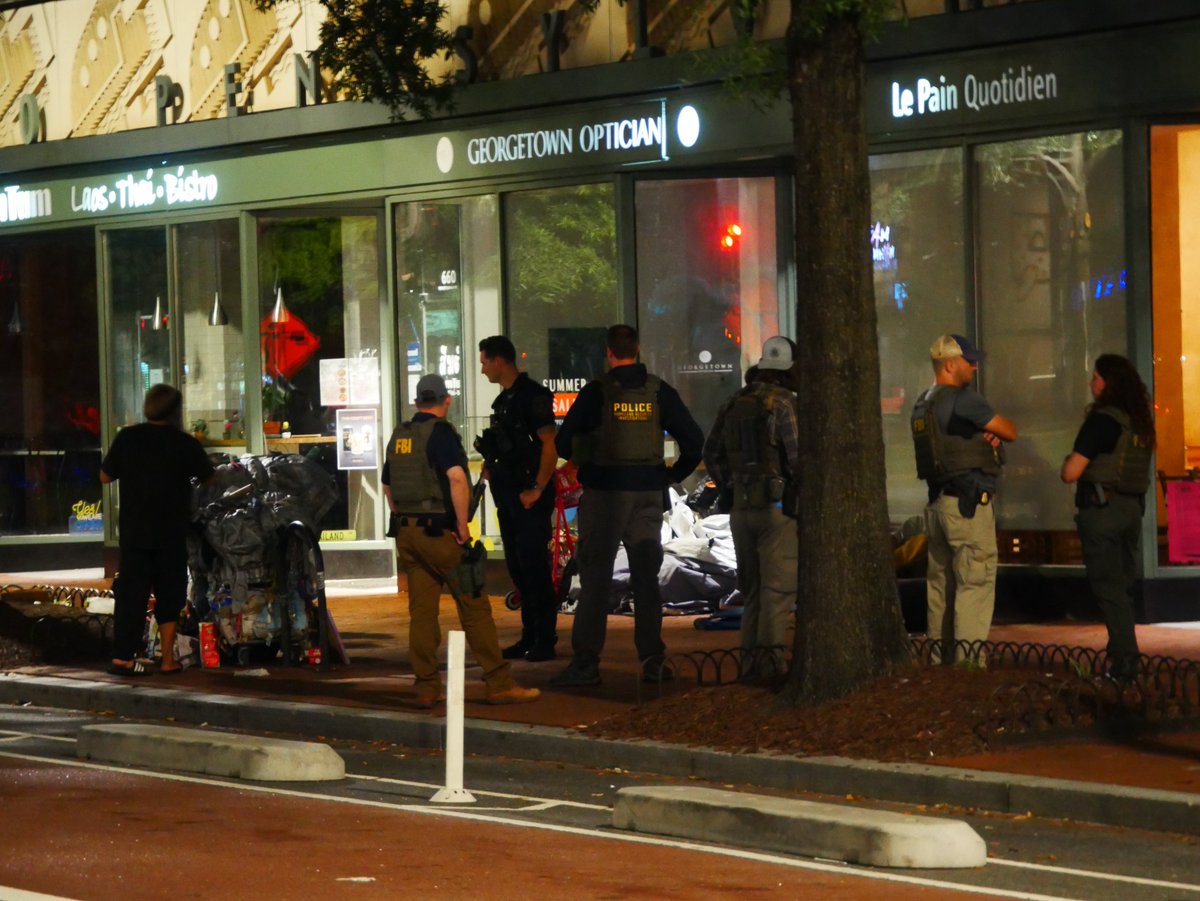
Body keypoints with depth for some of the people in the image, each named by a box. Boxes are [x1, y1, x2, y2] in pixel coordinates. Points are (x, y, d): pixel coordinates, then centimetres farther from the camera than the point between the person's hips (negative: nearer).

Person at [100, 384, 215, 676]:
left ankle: (122, 656, -3)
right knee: (170, 592, 9)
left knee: (131, 591, 4)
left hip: (133, 529, 2)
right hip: (172, 532, -2)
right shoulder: (185, 444, -8)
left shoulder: (127, 438, -3)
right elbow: (208, 478, 5)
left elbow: (105, 476, 3)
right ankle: (168, 659, 8)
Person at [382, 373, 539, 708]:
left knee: (421, 611, 7)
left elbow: (388, 487, 22)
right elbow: (457, 478, -25)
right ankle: (499, 683, -2)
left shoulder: (399, 436, 13)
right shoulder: (441, 432, -11)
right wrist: (462, 527, -18)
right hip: (440, 531, -7)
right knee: (474, 606, -2)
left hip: (407, 533, 7)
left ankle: (427, 687, 6)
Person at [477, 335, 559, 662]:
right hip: (508, 494, 9)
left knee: (534, 565, -8)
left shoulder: (532, 395, -12)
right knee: (517, 567, 10)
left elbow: (550, 446, -18)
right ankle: (529, 637, 16)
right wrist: (492, 466, 9)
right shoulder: (504, 399, 16)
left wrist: (537, 489, -21)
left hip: (530, 497, -9)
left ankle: (545, 641, -4)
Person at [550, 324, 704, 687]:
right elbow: (693, 438, 2)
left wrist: (586, 462, 13)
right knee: (646, 576, 10)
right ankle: (653, 660, 8)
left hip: (605, 493, -3)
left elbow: (564, 443, -6)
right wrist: (676, 473, 15)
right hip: (648, 493, 3)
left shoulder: (597, 392, -8)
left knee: (595, 578, 0)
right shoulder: (659, 392, 2)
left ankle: (585, 662, -3)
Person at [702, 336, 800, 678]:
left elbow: (712, 455, 15)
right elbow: (799, 456, -16)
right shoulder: (784, 403, -11)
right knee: (778, 585, -4)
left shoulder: (734, 405, 11)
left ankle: (750, 660, 15)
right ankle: (770, 659, -10)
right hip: (778, 506, -7)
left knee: (751, 586, 14)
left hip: (741, 506, 7)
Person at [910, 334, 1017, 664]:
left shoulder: (922, 404, 15)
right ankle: (969, 662, -12)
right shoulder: (962, 398, -12)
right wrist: (994, 428, 14)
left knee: (940, 585, 12)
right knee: (975, 585, -8)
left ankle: (939, 661, 16)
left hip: (938, 501, 9)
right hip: (969, 501, -9)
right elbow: (1010, 432, -6)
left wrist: (987, 435, 1)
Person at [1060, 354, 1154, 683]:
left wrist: (1069, 461, 6)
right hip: (1133, 506, 7)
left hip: (1102, 506, -7)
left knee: (1108, 586, -4)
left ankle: (1124, 661, -9)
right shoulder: (1142, 421, 9)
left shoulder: (1102, 420, -14)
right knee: (1122, 585, 15)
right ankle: (1124, 657, 19)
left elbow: (1070, 473, -16)